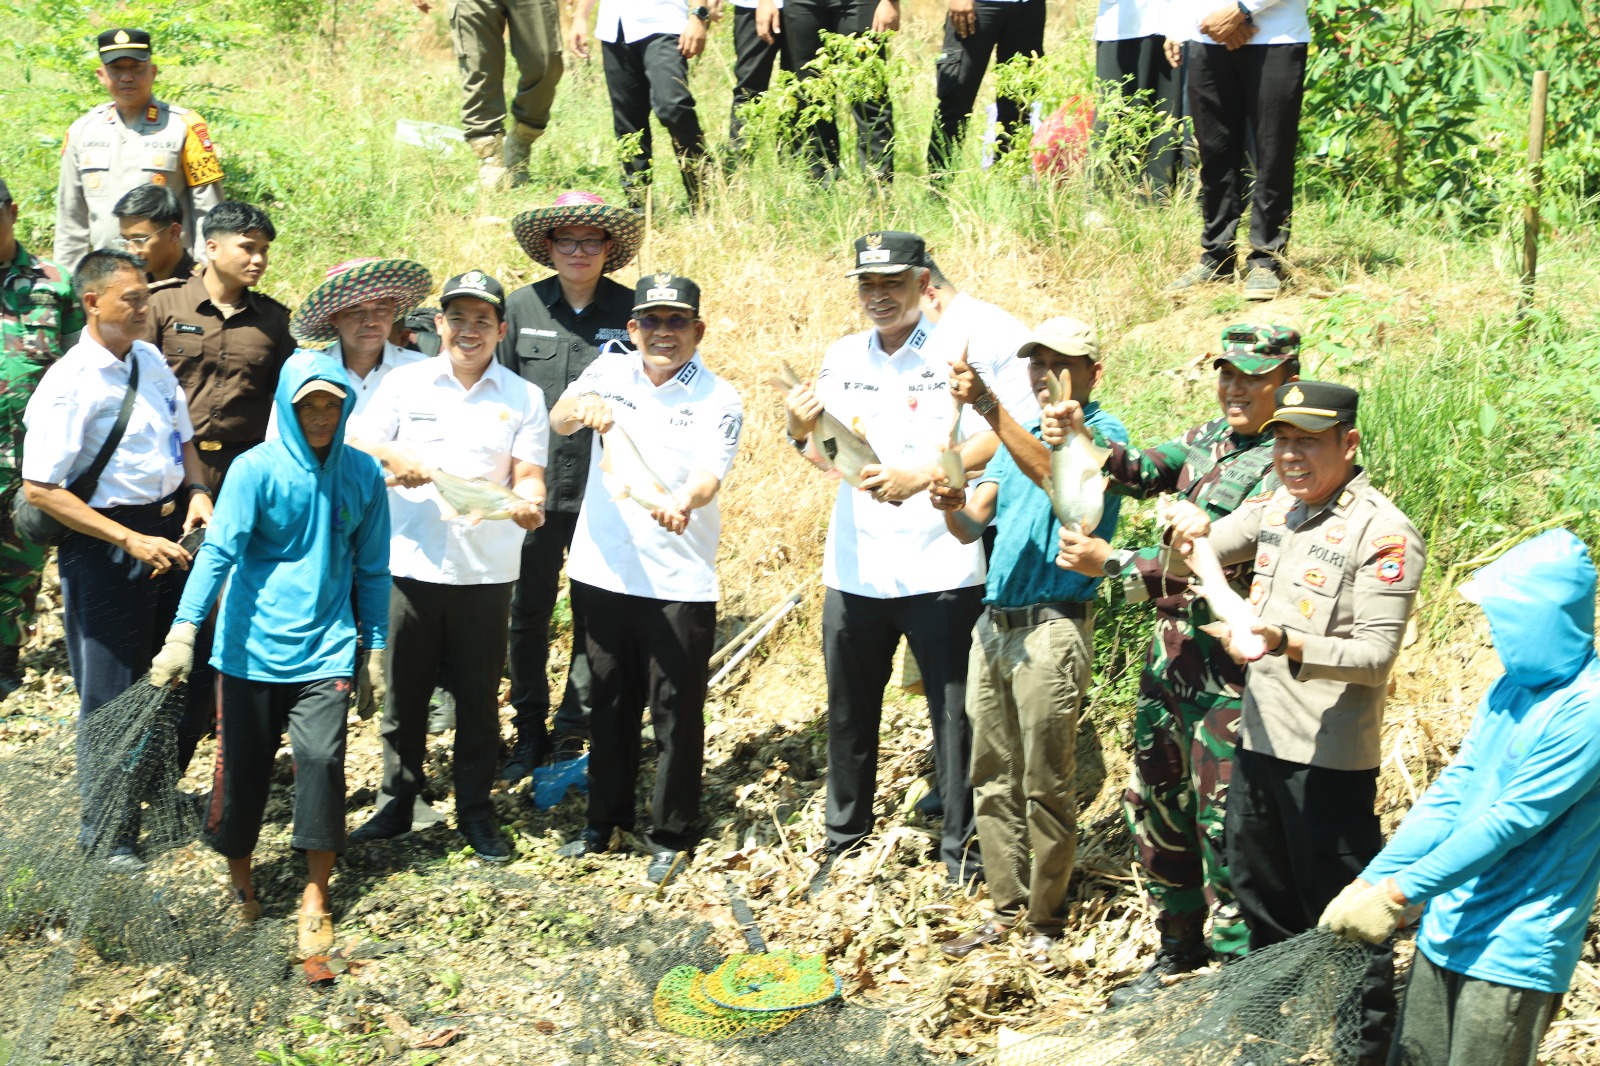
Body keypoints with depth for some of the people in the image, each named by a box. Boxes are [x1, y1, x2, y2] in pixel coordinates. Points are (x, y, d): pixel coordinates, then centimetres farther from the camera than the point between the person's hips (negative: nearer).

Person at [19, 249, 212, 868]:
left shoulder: (151, 360, 6)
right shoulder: (69, 383, -17)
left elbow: (183, 439, 20)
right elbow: (39, 489, -19)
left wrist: (197, 492, -1)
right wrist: (130, 541, -22)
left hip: (168, 532, 7)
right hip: (104, 546, -7)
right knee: (111, 698, 5)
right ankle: (109, 837, 22)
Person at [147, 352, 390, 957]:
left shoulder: (363, 475, 3)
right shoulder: (256, 469, -7)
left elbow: (372, 568, 11)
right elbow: (218, 550, -14)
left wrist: (374, 649, 11)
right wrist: (184, 631, -24)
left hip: (325, 648, 1)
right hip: (253, 648, -1)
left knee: (322, 759, -11)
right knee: (243, 766, 6)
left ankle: (316, 897, 5)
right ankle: (238, 878, 30)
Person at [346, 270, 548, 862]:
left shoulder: (523, 397, 5)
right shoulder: (405, 382, 5)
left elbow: (528, 474, 0)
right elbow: (354, 444, 3)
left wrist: (528, 502, -23)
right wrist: (393, 456, -18)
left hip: (486, 570, 0)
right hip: (410, 563, 0)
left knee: (478, 697, 7)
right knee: (404, 692, 8)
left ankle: (475, 811, 20)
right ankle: (395, 806, 22)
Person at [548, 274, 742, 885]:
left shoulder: (718, 399, -4)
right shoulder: (609, 372, 5)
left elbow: (709, 474, -19)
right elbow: (557, 421, -10)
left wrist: (682, 503, -42)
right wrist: (582, 409, -34)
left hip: (679, 582, -3)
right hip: (603, 571, 3)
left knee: (676, 713, 3)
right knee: (610, 705, 17)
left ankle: (671, 835, 18)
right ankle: (604, 820, 33)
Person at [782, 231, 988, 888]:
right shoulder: (842, 358, 11)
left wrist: (924, 476, -25)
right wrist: (802, 433, -5)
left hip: (939, 570, -5)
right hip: (855, 569, 5)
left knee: (955, 713, 1)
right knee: (849, 713, 13)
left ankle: (962, 852, 13)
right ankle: (844, 840, 28)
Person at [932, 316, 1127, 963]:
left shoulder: (1102, 432, -3)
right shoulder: (1017, 435, 20)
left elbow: (1053, 472, -26)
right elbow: (973, 527, 13)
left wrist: (989, 406, -32)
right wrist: (953, 506, -10)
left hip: (1052, 628, -7)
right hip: (993, 623, 7)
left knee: (1046, 786, -1)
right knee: (993, 779, 10)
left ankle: (1045, 920, 9)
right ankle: (1006, 909, 19)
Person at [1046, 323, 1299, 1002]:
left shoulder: (1288, 464, -15)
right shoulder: (1210, 438, 10)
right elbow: (1138, 471, 0)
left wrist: (1111, 563, -23)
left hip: (1229, 671, -8)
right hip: (1170, 654, 8)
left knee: (1225, 826, -1)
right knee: (1156, 809, 18)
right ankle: (1179, 950, 34)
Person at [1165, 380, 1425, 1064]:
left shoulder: (1384, 534, -14)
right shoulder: (1274, 508, 9)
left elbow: (1376, 654, -19)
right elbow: (1192, 561, 15)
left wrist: (1287, 644, -35)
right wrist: (1187, 531, -9)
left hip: (1330, 758, -8)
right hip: (1258, 739, 8)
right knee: (1261, 899, 21)